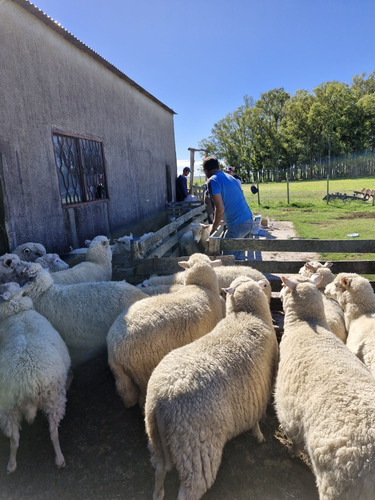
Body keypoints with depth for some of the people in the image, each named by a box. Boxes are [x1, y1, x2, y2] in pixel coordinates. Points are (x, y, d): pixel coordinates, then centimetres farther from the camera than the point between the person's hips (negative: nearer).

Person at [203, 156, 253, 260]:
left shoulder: (213, 181, -8)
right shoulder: (230, 177, 19)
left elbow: (220, 209, -16)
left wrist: (213, 229, -3)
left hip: (237, 224, -9)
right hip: (249, 220, 9)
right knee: (239, 257, 17)